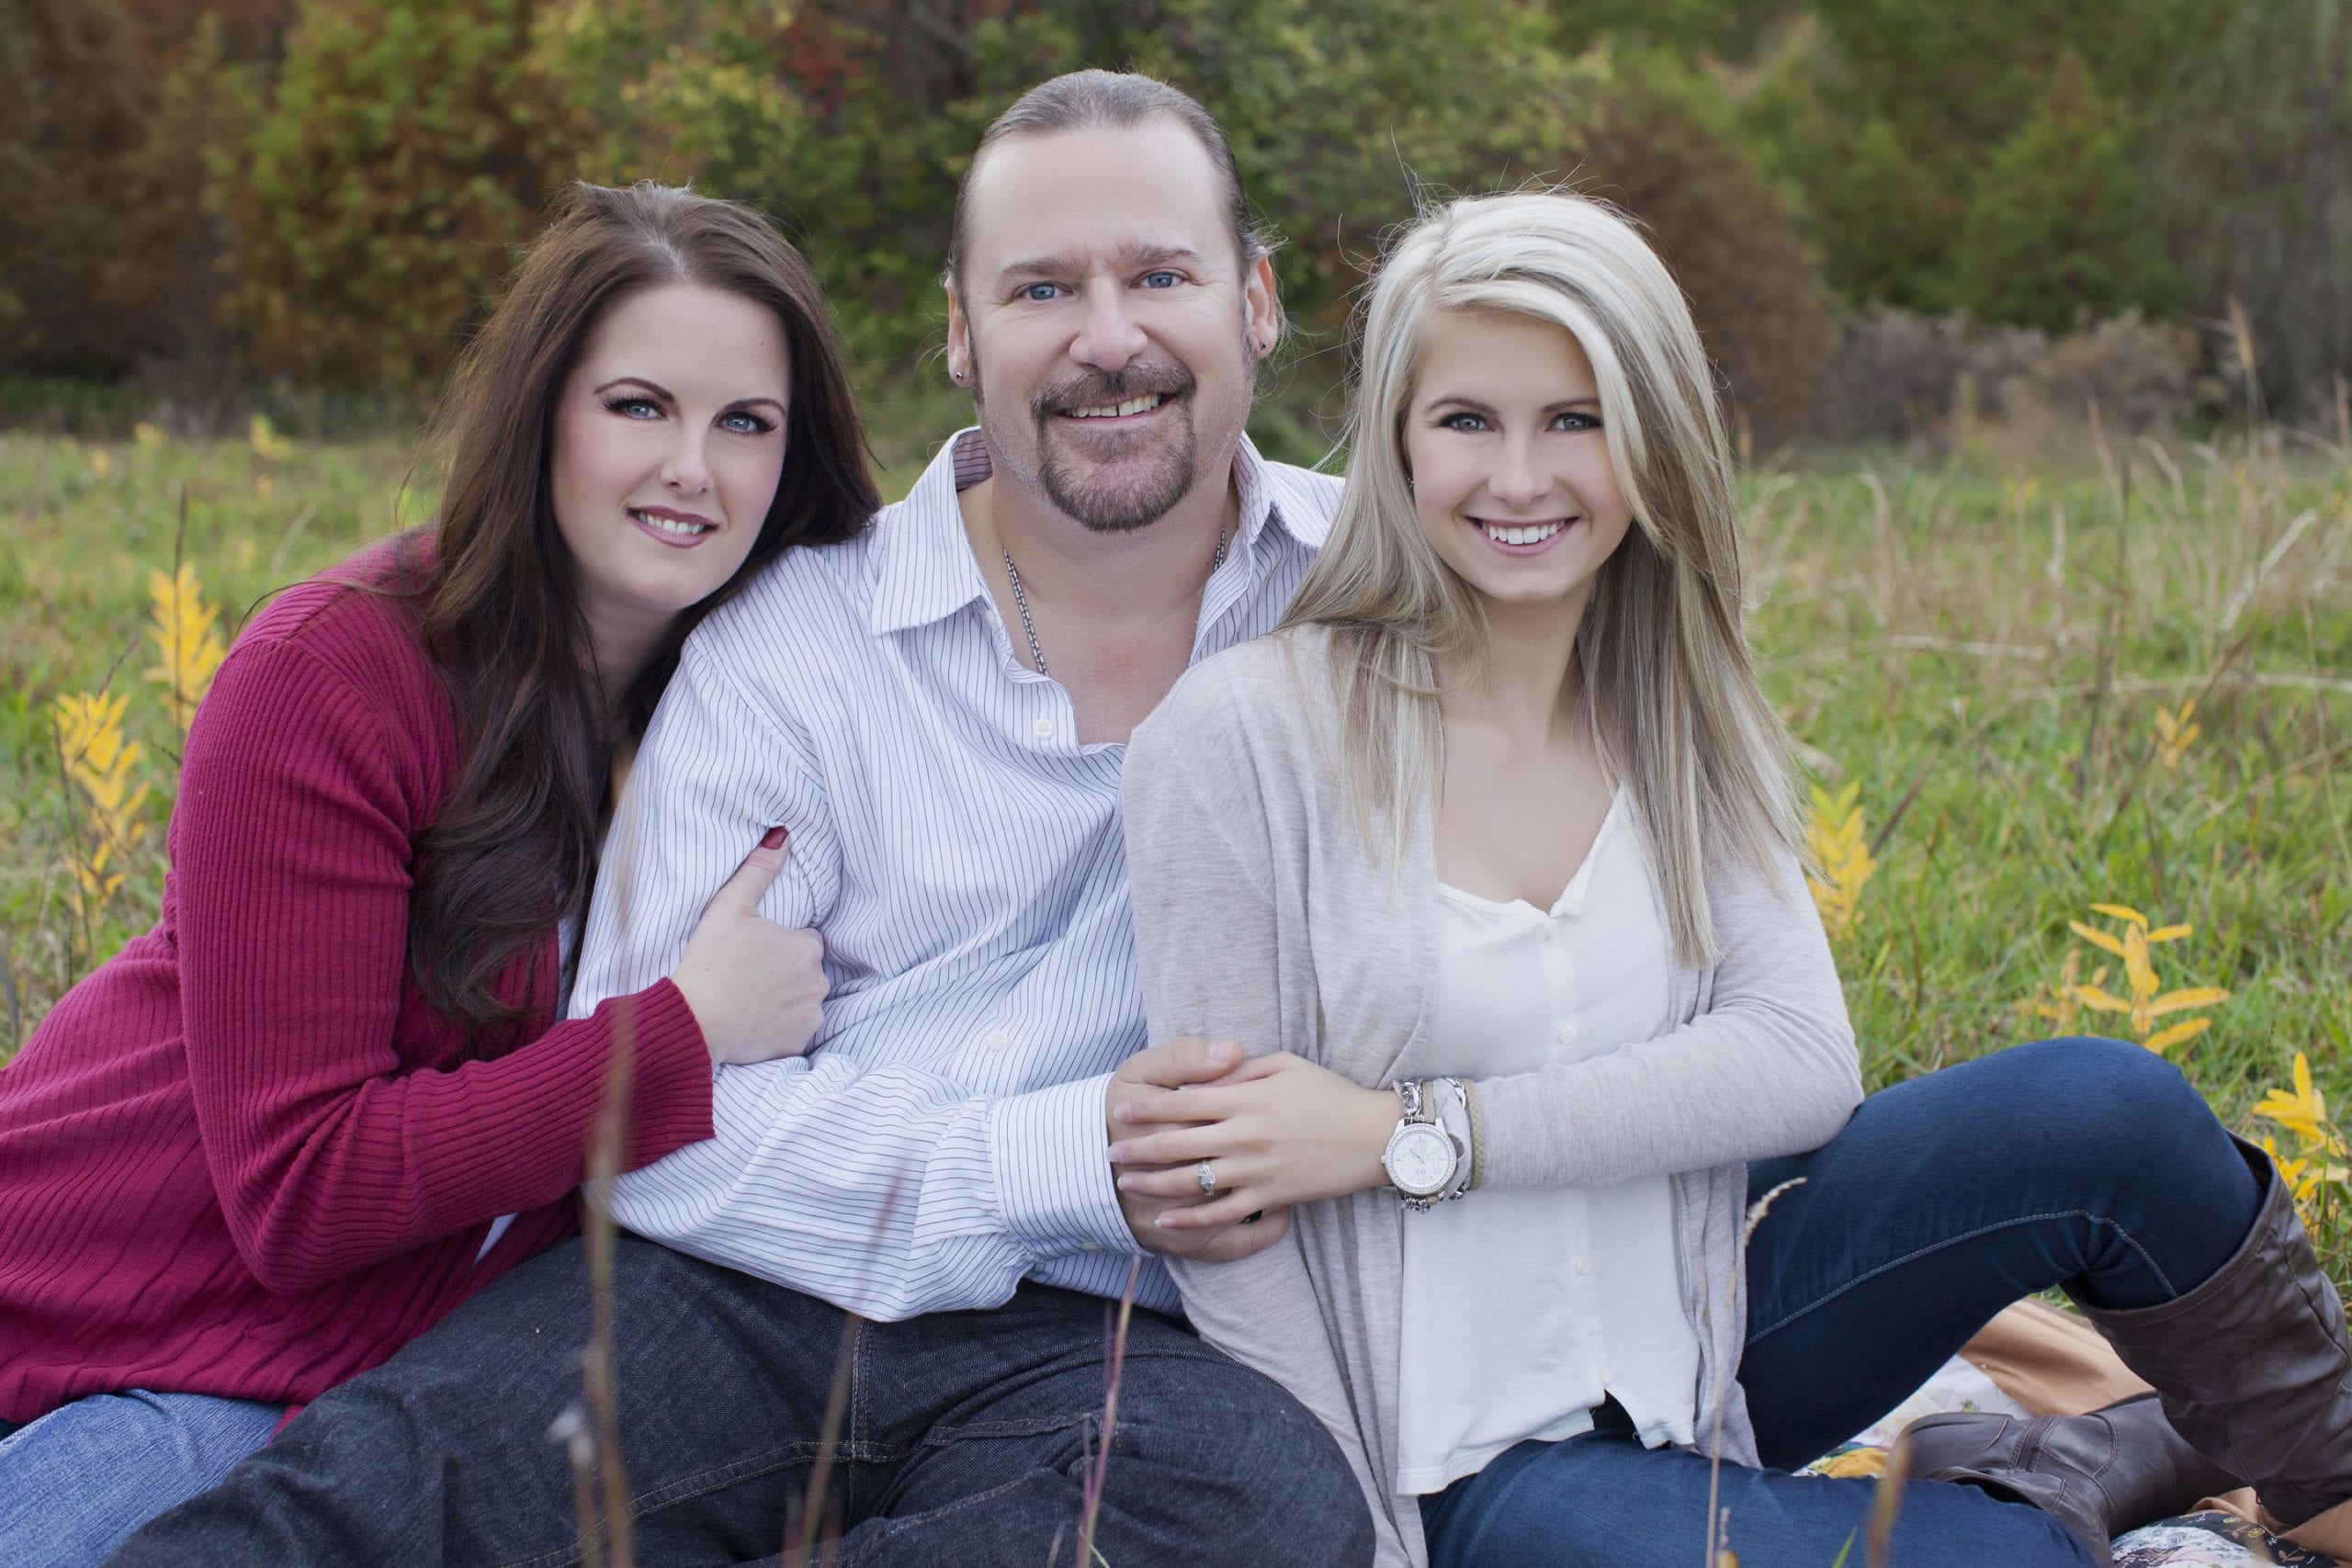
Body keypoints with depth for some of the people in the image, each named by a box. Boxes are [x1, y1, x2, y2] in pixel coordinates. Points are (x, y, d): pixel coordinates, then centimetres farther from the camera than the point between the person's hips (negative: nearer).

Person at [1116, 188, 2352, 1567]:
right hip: (1469, 1457, -5)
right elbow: (1224, 1212, -13)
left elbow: (1805, 1061, -12)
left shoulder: (1686, 728, 3)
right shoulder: (1240, 740, -14)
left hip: (1683, 1339, 5)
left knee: (2104, 1107, -16)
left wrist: (1412, 1132, -20)